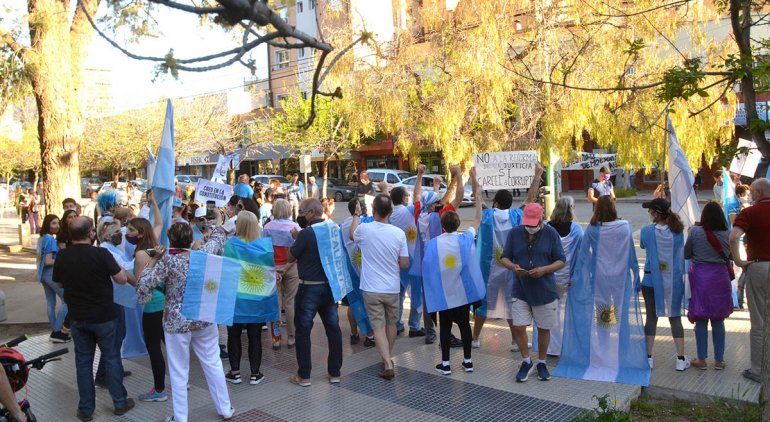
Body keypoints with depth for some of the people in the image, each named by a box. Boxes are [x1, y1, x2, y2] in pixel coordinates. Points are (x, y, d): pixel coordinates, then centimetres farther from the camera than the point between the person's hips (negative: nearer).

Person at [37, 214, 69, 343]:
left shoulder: (42, 238, 11)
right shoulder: (50, 239, -17)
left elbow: (39, 258, 18)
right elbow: (48, 261, -21)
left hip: (43, 274, 9)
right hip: (52, 273, -9)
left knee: (51, 303, 12)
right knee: (67, 300, -3)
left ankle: (55, 332, 18)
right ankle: (56, 332, -3)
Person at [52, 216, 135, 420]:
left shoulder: (62, 256, -5)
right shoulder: (101, 254, -20)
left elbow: (59, 283, 11)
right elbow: (122, 279, -14)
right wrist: (115, 264, 2)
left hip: (77, 318, 4)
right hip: (104, 317, -3)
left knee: (83, 361, 13)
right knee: (111, 358, 10)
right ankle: (120, 403, 20)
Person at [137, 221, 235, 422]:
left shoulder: (167, 261, -14)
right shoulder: (202, 254, -5)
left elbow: (144, 284, -14)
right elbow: (216, 239, 16)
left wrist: (153, 260, -3)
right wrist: (224, 227, 36)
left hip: (177, 322, -3)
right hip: (205, 319, 3)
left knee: (179, 372, 9)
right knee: (213, 364, 15)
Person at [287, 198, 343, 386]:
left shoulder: (306, 233, -16)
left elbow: (290, 257, -5)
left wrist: (296, 237, 4)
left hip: (309, 288, -6)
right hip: (331, 286, 6)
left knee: (303, 330, 6)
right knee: (333, 328, 10)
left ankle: (303, 375, 11)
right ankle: (335, 373, 19)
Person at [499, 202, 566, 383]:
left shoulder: (551, 234, -5)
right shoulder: (514, 233, 0)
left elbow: (561, 261, -2)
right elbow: (504, 258, 6)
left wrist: (544, 270, -20)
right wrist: (513, 267, -17)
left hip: (545, 291, -1)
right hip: (520, 290, 1)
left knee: (544, 328, 10)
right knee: (518, 327, -2)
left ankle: (541, 363, 31)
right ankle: (526, 361, 21)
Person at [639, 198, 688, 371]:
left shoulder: (647, 230, -12)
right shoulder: (678, 231, -6)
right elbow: (681, 255, 5)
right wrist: (680, 274, 17)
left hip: (651, 280, -1)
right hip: (674, 281, 2)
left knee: (651, 317, 9)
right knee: (675, 318, 11)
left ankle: (648, 357, 13)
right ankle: (681, 359, 16)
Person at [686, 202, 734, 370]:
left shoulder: (695, 232, -9)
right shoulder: (727, 235, -3)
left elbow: (686, 255, 0)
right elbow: (729, 258, 7)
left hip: (699, 276, -2)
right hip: (719, 277, 2)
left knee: (701, 320, 6)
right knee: (718, 321, 11)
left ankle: (702, 359, 11)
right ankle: (719, 360, 18)